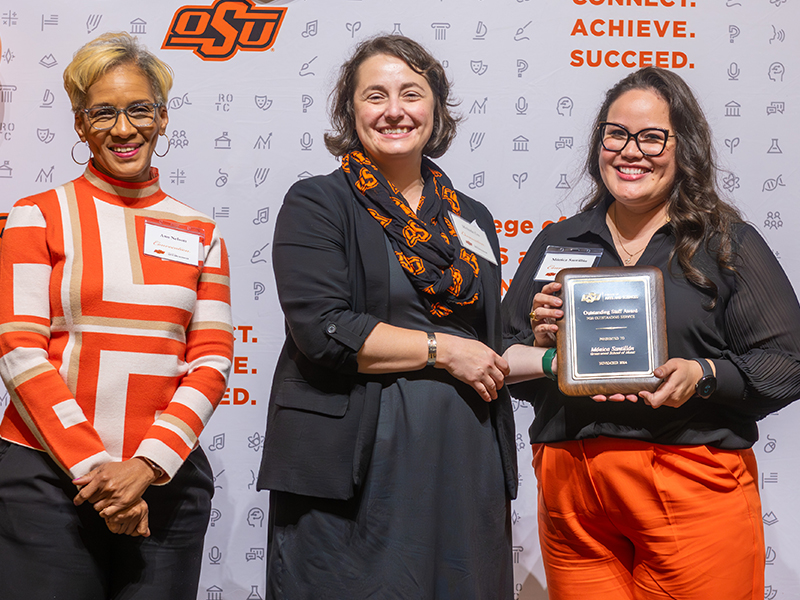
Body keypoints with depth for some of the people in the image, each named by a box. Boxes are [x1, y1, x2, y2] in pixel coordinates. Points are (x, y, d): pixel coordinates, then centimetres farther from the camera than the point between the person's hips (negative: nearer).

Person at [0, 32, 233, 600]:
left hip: (166, 481, 2)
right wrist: (91, 465, -11)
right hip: (48, 476, -2)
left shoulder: (200, 232, 10)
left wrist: (147, 465, -9)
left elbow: (211, 361, 4)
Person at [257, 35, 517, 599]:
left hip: (463, 464, 5)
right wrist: (441, 348, -9)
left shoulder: (472, 219, 16)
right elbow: (322, 329, -14)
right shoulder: (317, 204, 0)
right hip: (355, 466, -4)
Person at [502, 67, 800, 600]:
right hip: (572, 493, 3)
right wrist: (542, 343, -5)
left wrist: (704, 375, -17)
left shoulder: (728, 244, 4)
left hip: (692, 492, -2)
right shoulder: (555, 245, 14)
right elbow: (507, 365, 15)